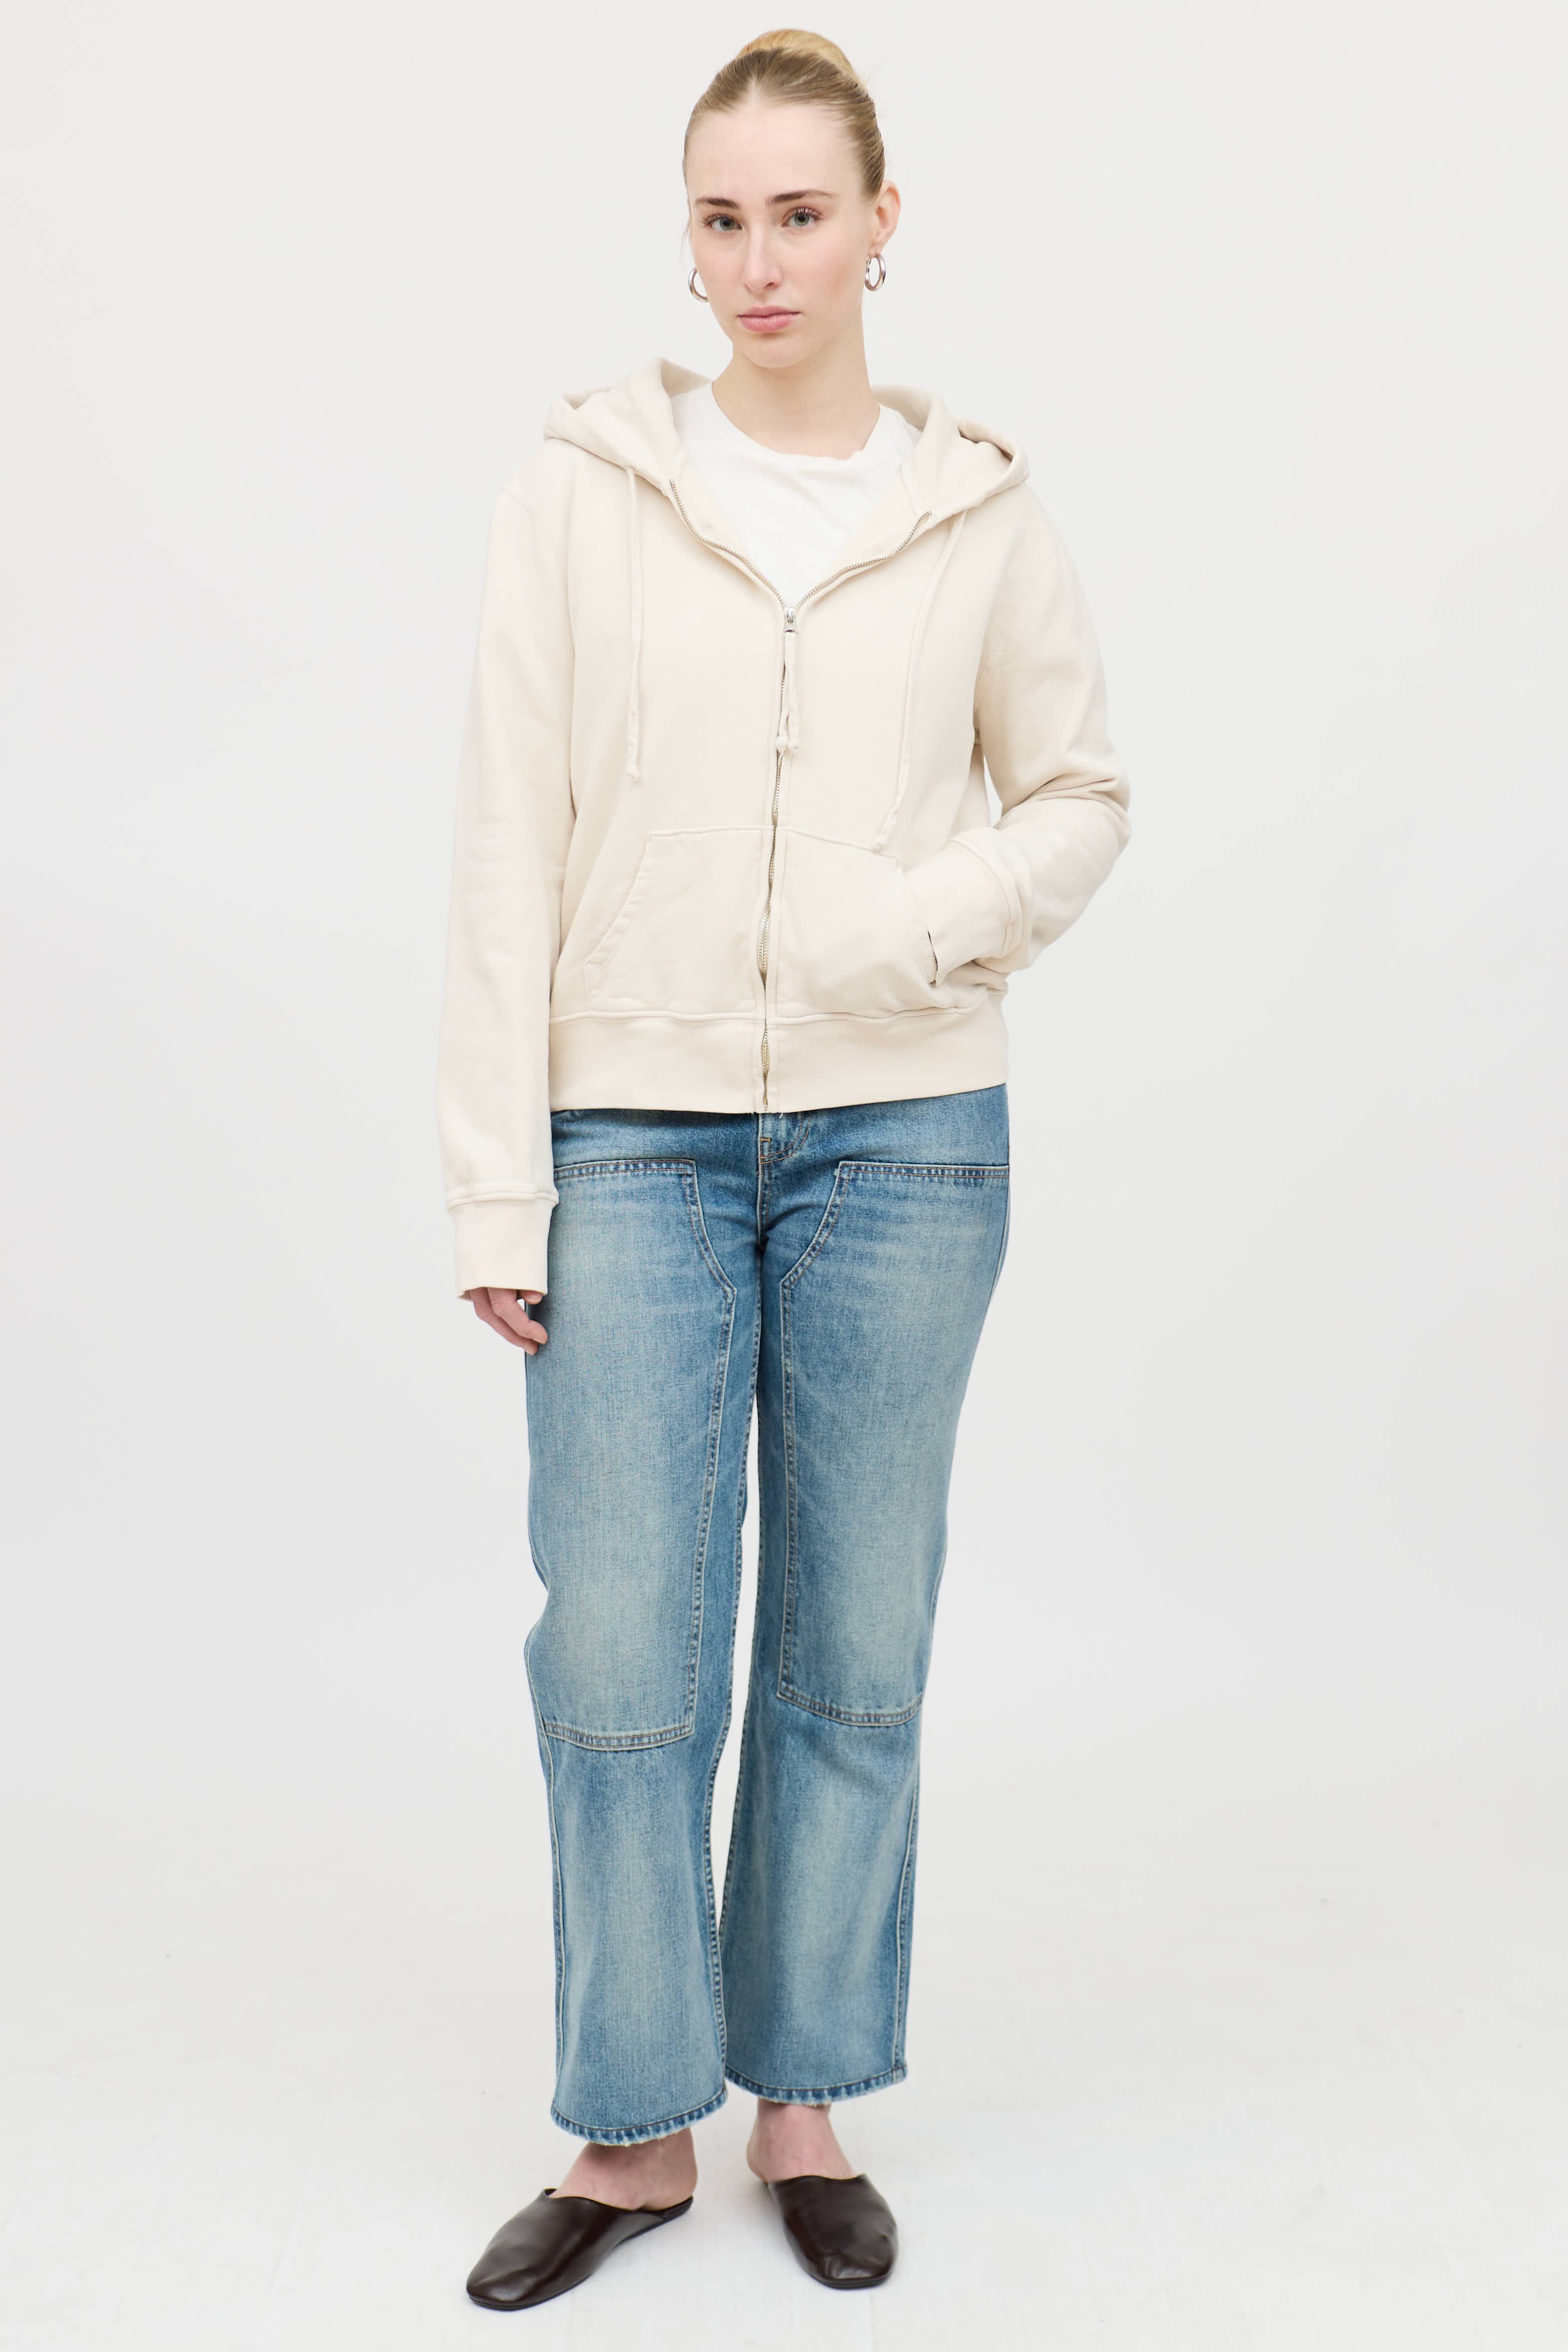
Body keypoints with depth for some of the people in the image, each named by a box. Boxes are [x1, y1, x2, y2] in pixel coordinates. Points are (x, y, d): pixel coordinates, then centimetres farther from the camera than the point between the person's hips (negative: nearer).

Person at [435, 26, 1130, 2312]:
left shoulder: (981, 510, 4)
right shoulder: (584, 487, 1)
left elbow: (1081, 794, 12)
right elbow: (511, 837, -1)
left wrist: (934, 920, -10)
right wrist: (498, 1177, -5)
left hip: (900, 1136, 1)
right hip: (640, 1135, -1)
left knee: (859, 1650, 9)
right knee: (622, 1652, 1)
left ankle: (807, 2102, 28)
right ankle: (635, 2131, 21)